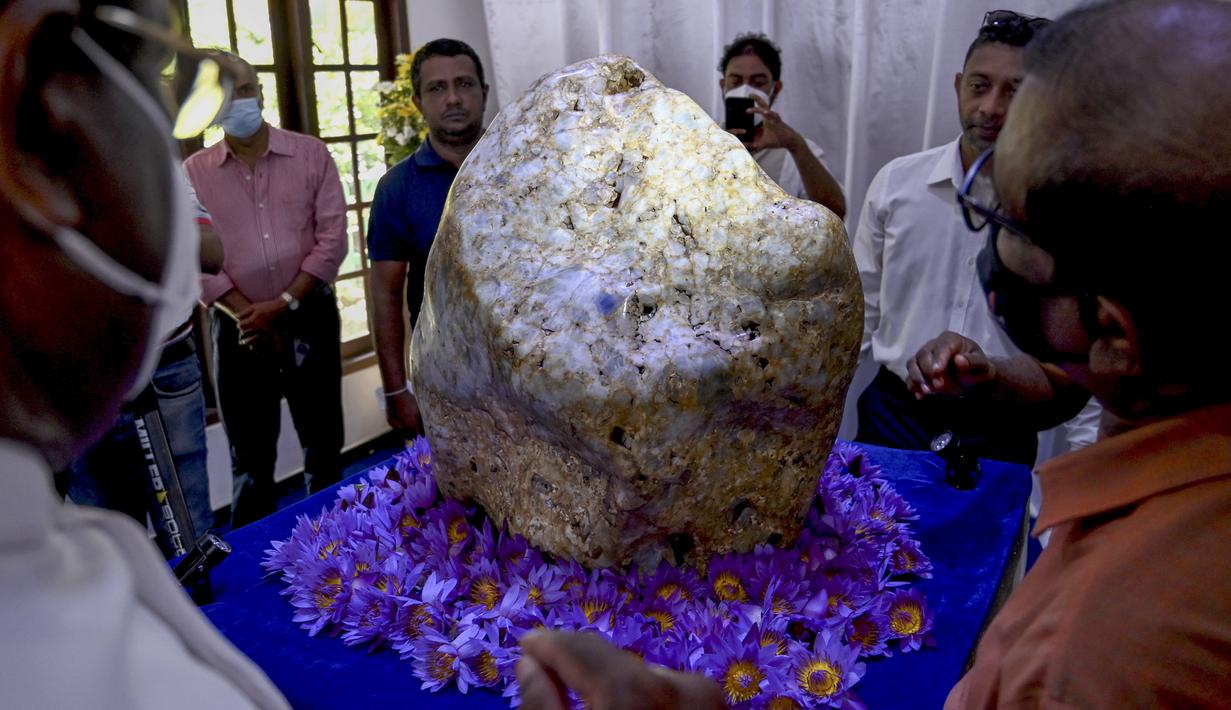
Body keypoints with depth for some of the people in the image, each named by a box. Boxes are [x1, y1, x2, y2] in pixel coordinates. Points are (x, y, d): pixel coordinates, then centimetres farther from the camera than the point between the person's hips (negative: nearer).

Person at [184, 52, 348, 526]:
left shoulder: (310, 155, 0)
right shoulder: (192, 174, 2)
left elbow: (332, 238, -6)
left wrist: (284, 304, -13)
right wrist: (248, 315, -11)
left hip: (311, 317, 0)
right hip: (239, 328, 1)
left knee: (323, 443, 12)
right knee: (250, 454, 10)